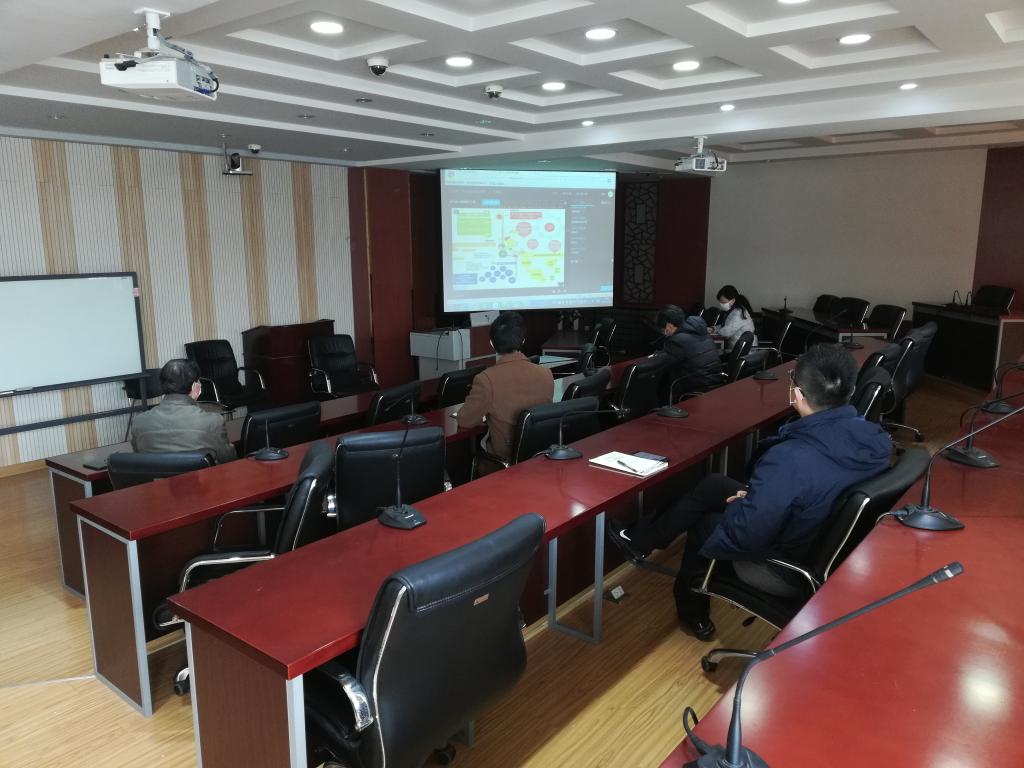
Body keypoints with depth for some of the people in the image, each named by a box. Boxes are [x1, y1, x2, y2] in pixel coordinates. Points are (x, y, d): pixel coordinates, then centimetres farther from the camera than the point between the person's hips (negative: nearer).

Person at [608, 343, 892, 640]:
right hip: (832, 538, 7)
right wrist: (754, 496, 7)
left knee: (703, 524, 21)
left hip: (790, 563, -7)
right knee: (712, 485, 17)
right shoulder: (873, 437, -14)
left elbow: (745, 535, -31)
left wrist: (739, 505, -8)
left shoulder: (790, 459, -40)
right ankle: (643, 537, 36)